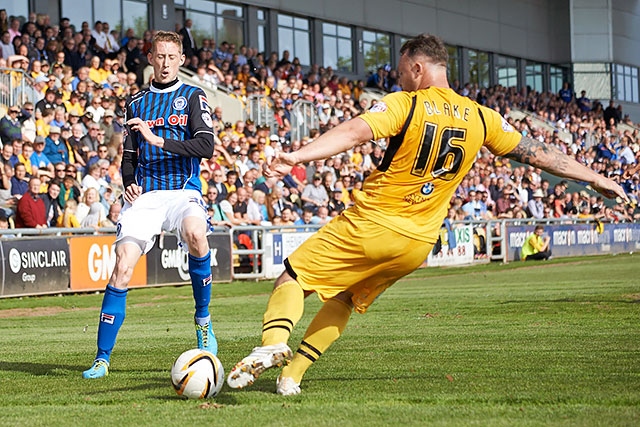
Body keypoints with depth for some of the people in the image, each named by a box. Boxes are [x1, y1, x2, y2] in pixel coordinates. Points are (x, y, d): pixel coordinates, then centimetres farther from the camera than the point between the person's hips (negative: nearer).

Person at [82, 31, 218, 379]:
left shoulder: (192, 97, 7)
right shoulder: (136, 102, 19)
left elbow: (206, 146, -8)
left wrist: (158, 139, -18)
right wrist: (129, 184, 1)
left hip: (183, 191, -3)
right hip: (145, 195, 3)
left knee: (195, 232, -36)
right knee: (122, 267, -14)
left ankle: (203, 321, -13)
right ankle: (102, 358, -6)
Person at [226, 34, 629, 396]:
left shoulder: (404, 105, -10)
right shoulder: (480, 118, 5)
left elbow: (354, 132, -27)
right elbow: (538, 153, 12)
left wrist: (297, 156, -39)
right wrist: (597, 179, 23)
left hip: (371, 223, -5)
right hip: (418, 244, 5)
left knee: (294, 275, 4)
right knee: (344, 298, 22)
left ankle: (274, 342, -23)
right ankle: (292, 375, 13)